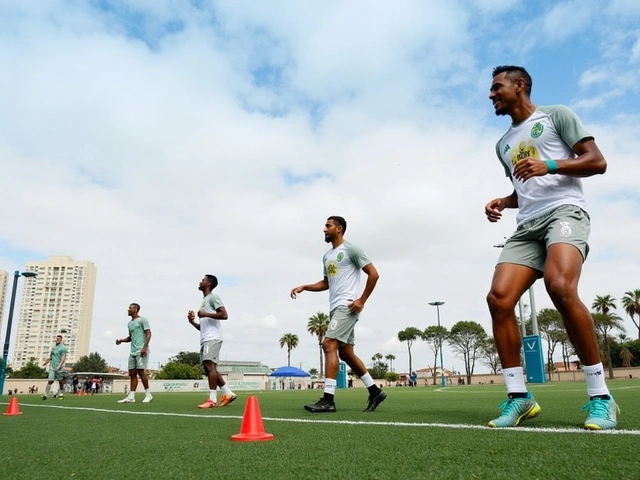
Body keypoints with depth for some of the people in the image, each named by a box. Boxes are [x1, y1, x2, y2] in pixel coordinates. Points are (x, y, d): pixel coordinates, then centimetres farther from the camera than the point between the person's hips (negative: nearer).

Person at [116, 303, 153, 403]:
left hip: (141, 350, -8)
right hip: (133, 352, 8)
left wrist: (145, 347, -21)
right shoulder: (129, 323, 21)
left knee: (140, 371, -10)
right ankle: (131, 397, 3)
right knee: (132, 373, 3)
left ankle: (148, 394, -1)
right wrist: (121, 340, 11)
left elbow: (148, 333, -10)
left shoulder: (142, 320, -3)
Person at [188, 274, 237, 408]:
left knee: (210, 366, -16)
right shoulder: (204, 301, 27)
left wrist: (206, 314, -17)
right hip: (205, 339, 10)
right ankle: (228, 394, 13)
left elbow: (224, 315, -16)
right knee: (209, 368, 8)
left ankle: (212, 399, -17)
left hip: (212, 338, -10)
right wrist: (192, 321, 13)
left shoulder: (213, 297, -2)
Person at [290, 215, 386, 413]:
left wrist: (362, 300, -13)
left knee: (329, 345, -18)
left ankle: (328, 399, -17)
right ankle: (375, 392, 22)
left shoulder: (350, 250, -5)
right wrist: (303, 287, 14)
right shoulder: (327, 256, 19)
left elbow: (374, 274, -9)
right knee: (346, 353, 11)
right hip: (335, 308, 9)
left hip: (347, 306, -9)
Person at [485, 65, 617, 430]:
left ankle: (600, 396, -20)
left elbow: (598, 162, 0)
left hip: (564, 211, -6)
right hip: (527, 226, 6)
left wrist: (550, 165, -15)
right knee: (499, 298, -15)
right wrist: (501, 202, 12)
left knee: (560, 287, -33)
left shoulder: (556, 115, 8)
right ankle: (519, 396, -7)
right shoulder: (503, 144, 26)